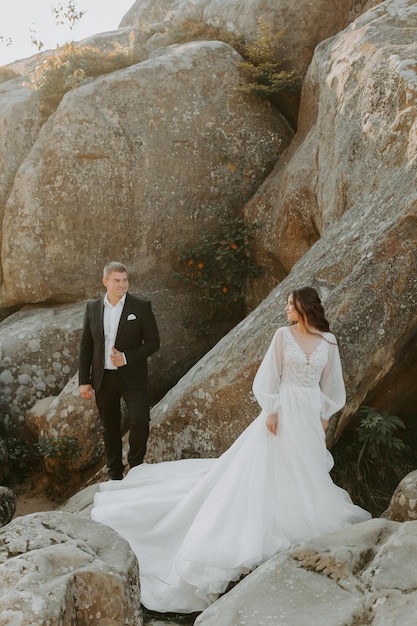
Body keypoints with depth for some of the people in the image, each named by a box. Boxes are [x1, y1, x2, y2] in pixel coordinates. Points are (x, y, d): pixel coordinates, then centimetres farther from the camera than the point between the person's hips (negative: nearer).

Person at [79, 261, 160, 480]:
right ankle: (115, 474, 27)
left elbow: (153, 342, -4)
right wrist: (84, 380, 3)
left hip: (132, 377, -2)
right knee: (110, 428, 12)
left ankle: (136, 464, 16)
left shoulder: (141, 306, -5)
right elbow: (85, 346, 7)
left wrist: (127, 358, -18)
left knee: (139, 422, -11)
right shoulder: (93, 307, 4)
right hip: (103, 379, 3)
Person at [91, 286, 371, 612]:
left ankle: (301, 516, 29)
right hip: (284, 409, -3)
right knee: (272, 467, -2)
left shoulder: (328, 340, 2)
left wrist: (325, 416, 9)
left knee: (306, 469, 11)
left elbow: (330, 381, 9)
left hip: (311, 412, 3)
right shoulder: (283, 335, -5)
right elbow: (270, 375, -6)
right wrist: (271, 410, -12)